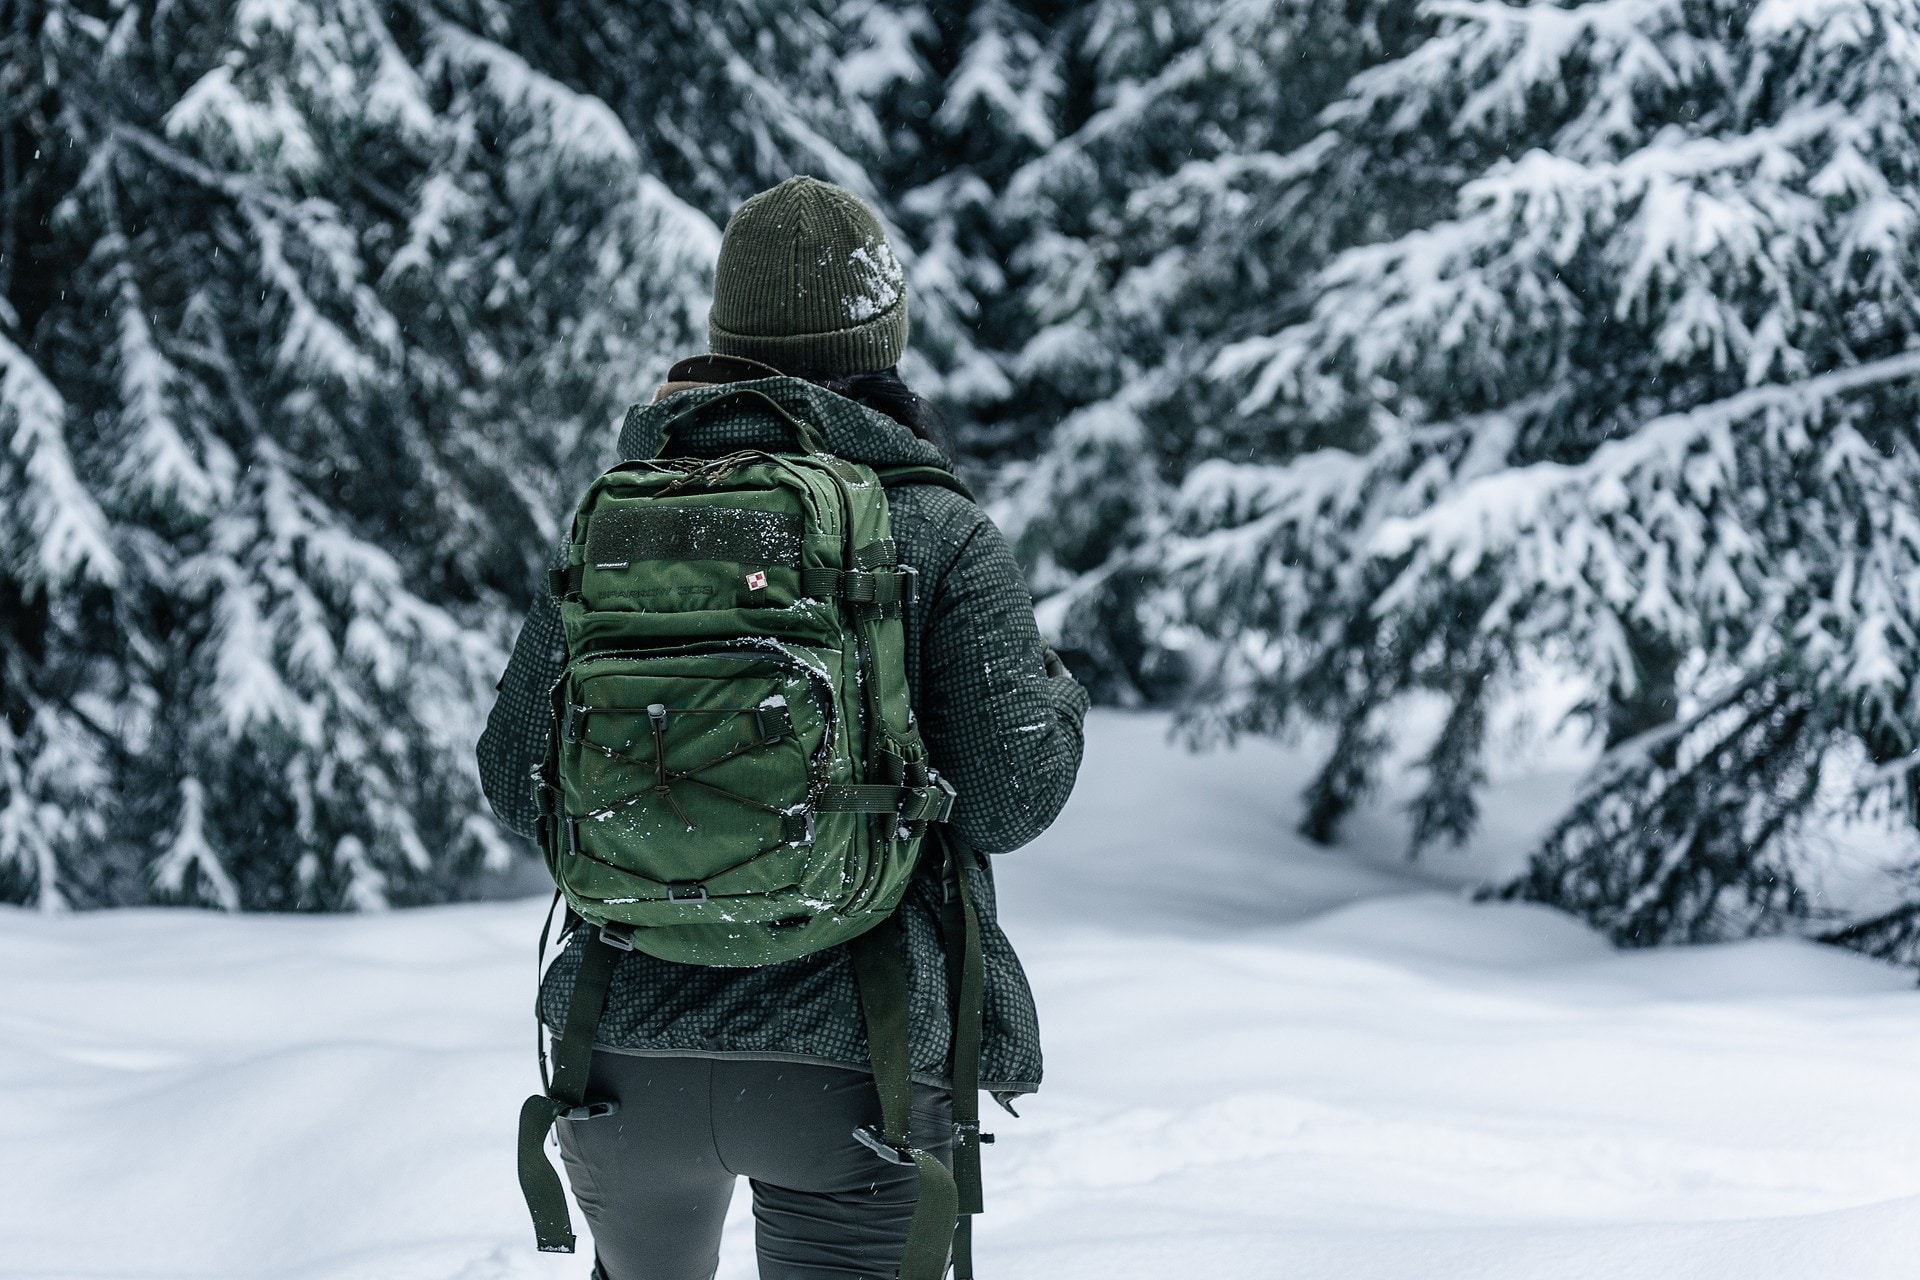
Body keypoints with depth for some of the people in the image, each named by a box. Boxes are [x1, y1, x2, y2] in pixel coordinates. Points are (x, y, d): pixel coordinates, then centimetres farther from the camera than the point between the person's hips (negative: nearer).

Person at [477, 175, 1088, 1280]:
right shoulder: (943, 536, -6)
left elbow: (518, 785, 4)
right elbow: (1009, 797, -8)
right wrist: (1058, 689, 12)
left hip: (630, 1057, 4)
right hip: (852, 1063, -4)